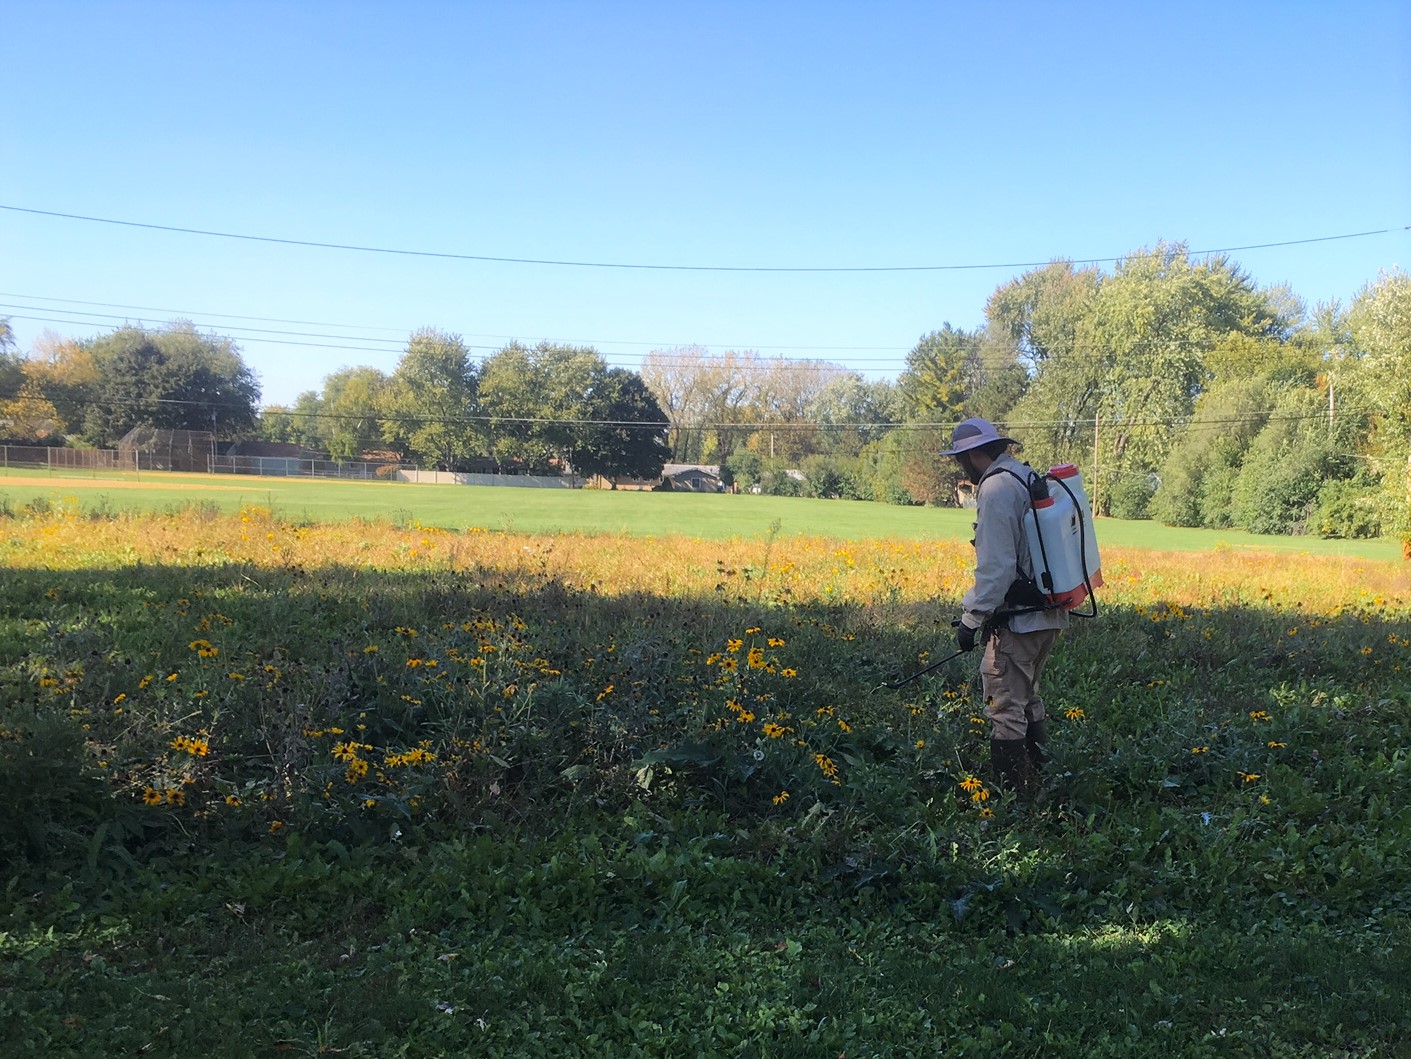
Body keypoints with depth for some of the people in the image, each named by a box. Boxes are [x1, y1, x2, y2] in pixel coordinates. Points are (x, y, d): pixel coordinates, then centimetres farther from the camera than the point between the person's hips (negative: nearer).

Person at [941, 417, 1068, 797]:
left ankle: (1012, 793, 1)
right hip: (1047, 614, 10)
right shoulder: (1029, 478, 14)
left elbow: (995, 566, -21)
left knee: (1006, 708, -4)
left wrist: (971, 618, -14)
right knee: (1028, 699, 22)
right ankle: (1036, 780, 31)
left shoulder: (996, 488, -16)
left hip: (1019, 619, -10)